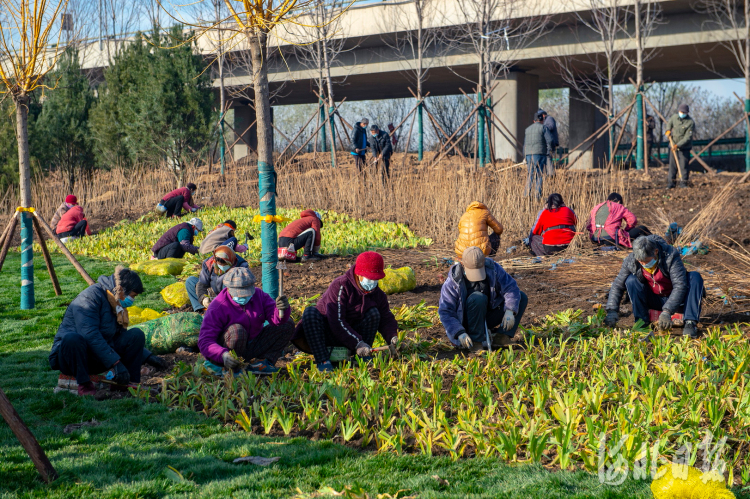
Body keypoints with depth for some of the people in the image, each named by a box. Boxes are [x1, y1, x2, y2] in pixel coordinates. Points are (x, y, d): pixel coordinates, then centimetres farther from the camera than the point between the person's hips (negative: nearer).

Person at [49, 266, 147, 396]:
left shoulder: (118, 305, 11)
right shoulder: (91, 296, -17)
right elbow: (90, 335, -30)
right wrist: (115, 363, -34)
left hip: (98, 359, 7)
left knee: (136, 334, -8)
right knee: (73, 338, -42)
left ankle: (131, 383, -11)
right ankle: (84, 384, -25)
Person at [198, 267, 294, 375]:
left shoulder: (258, 295, -4)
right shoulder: (218, 307, -20)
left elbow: (275, 318, -15)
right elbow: (204, 341, -25)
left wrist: (281, 310, -40)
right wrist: (223, 355, -44)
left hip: (253, 348, 5)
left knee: (288, 324, -8)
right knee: (237, 330, -37)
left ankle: (265, 361, -21)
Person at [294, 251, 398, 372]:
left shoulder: (378, 295, -1)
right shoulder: (341, 286, -22)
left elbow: (386, 319, 3)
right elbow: (336, 321, -29)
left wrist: (392, 337, -21)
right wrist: (357, 343, -34)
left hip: (352, 332, 4)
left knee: (374, 313, -17)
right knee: (310, 312, -33)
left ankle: (364, 357, -12)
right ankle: (323, 360, -39)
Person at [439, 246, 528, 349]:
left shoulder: (493, 268, -11)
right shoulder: (452, 282, -20)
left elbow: (510, 288, -11)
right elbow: (445, 313, -20)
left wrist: (509, 311, -29)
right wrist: (460, 333, -34)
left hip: (487, 317, 5)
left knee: (522, 297, -5)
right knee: (478, 298, -35)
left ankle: (502, 337, -14)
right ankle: (476, 340, -28)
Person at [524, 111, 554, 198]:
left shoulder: (527, 129, 19)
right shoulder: (543, 128, 0)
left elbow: (524, 145, 19)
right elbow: (549, 140, -13)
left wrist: (525, 158, 21)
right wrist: (549, 151, -1)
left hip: (529, 155, 5)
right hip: (540, 154, -5)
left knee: (530, 175, 10)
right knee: (539, 175, -2)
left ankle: (526, 194, 3)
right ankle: (538, 195, -6)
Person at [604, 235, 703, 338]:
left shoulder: (671, 255, -25)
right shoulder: (630, 262, -15)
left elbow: (680, 285, -30)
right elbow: (617, 286, -3)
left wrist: (667, 311, -40)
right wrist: (612, 311, -14)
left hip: (676, 299, -2)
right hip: (654, 301, 2)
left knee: (695, 277, -27)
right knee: (631, 280, -21)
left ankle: (690, 323, -33)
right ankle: (642, 320, -14)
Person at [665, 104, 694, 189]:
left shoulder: (690, 122, -14)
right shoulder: (674, 117, 2)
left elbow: (687, 137, -18)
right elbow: (669, 123, 25)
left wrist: (678, 145, -26)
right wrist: (668, 130, 3)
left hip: (684, 147, -4)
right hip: (673, 146, 4)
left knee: (683, 165, -6)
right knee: (672, 165, 3)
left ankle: (683, 183, 2)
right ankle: (671, 183, 7)